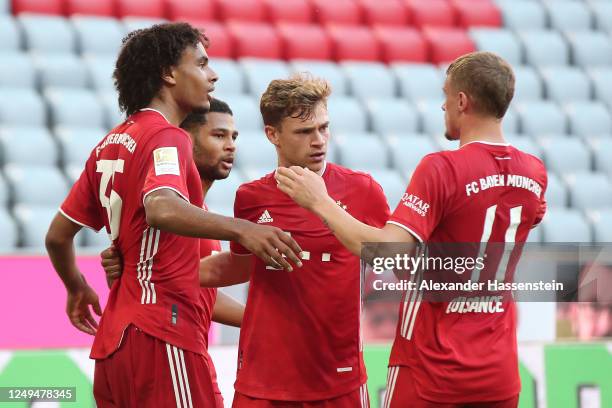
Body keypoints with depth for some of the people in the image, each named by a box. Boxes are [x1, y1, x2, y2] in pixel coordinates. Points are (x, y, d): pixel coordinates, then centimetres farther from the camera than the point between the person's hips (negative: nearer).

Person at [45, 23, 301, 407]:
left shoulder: (109, 145, 16)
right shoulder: (167, 138, -10)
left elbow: (58, 235, 22)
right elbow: (161, 209, -32)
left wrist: (78, 288, 39)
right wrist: (241, 228, -43)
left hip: (114, 337, 9)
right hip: (161, 334, -9)